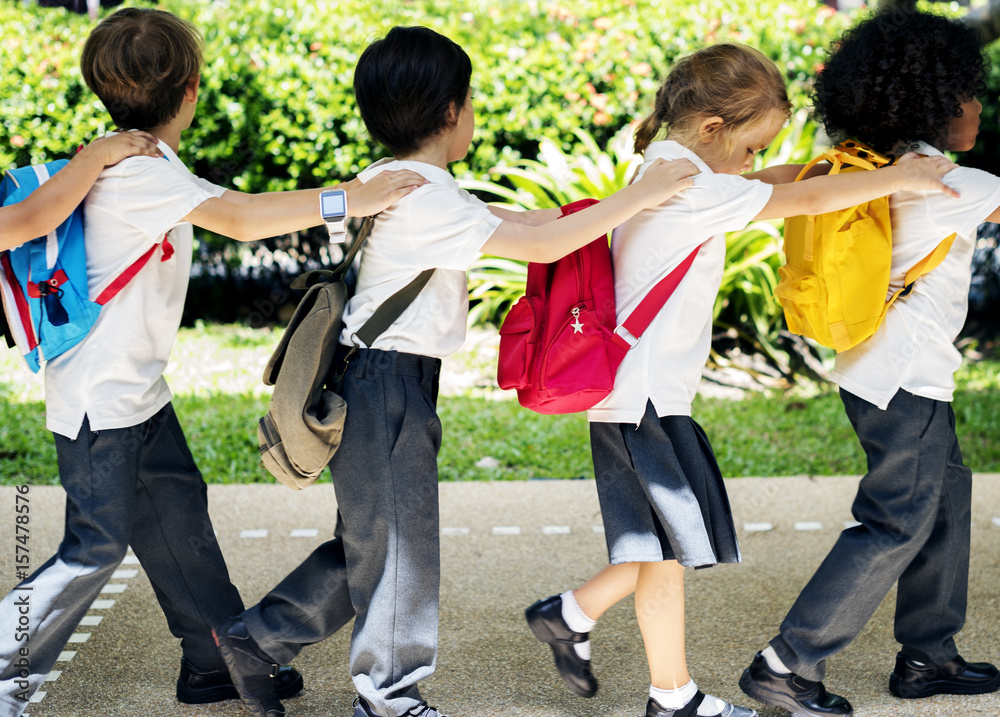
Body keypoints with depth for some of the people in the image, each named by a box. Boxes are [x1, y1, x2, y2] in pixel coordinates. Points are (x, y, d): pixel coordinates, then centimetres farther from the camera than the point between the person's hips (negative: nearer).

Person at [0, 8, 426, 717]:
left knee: (179, 514, 15)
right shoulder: (138, 169, -24)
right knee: (96, 547, -3)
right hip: (98, 398, -10)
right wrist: (346, 200, -36)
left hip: (138, 391, 10)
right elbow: (239, 218, -36)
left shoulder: (145, 163, 6)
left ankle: (218, 659, 26)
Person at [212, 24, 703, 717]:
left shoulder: (401, 183, 11)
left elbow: (516, 220, 19)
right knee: (400, 541, 3)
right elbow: (542, 245, -24)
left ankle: (255, 637, 26)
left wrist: (604, 211, 15)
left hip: (396, 387, 10)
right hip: (387, 383, -10)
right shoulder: (427, 199, -21)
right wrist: (636, 198, -18)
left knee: (370, 543, 17)